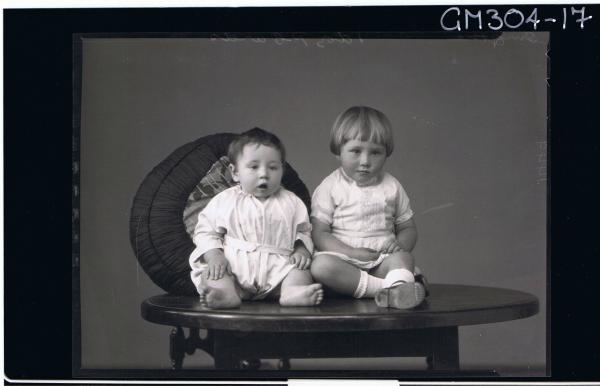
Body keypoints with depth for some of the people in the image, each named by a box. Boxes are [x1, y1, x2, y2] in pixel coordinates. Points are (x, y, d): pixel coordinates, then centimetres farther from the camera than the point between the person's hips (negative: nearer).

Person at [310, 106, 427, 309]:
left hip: (382, 261, 3)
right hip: (344, 260, -2)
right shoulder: (330, 187, 2)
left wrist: (401, 245, -6)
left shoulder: (392, 187, 13)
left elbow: (408, 228, 19)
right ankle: (388, 288, -40)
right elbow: (319, 233, -3)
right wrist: (351, 253, -17)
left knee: (404, 258, -28)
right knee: (320, 265, -34)